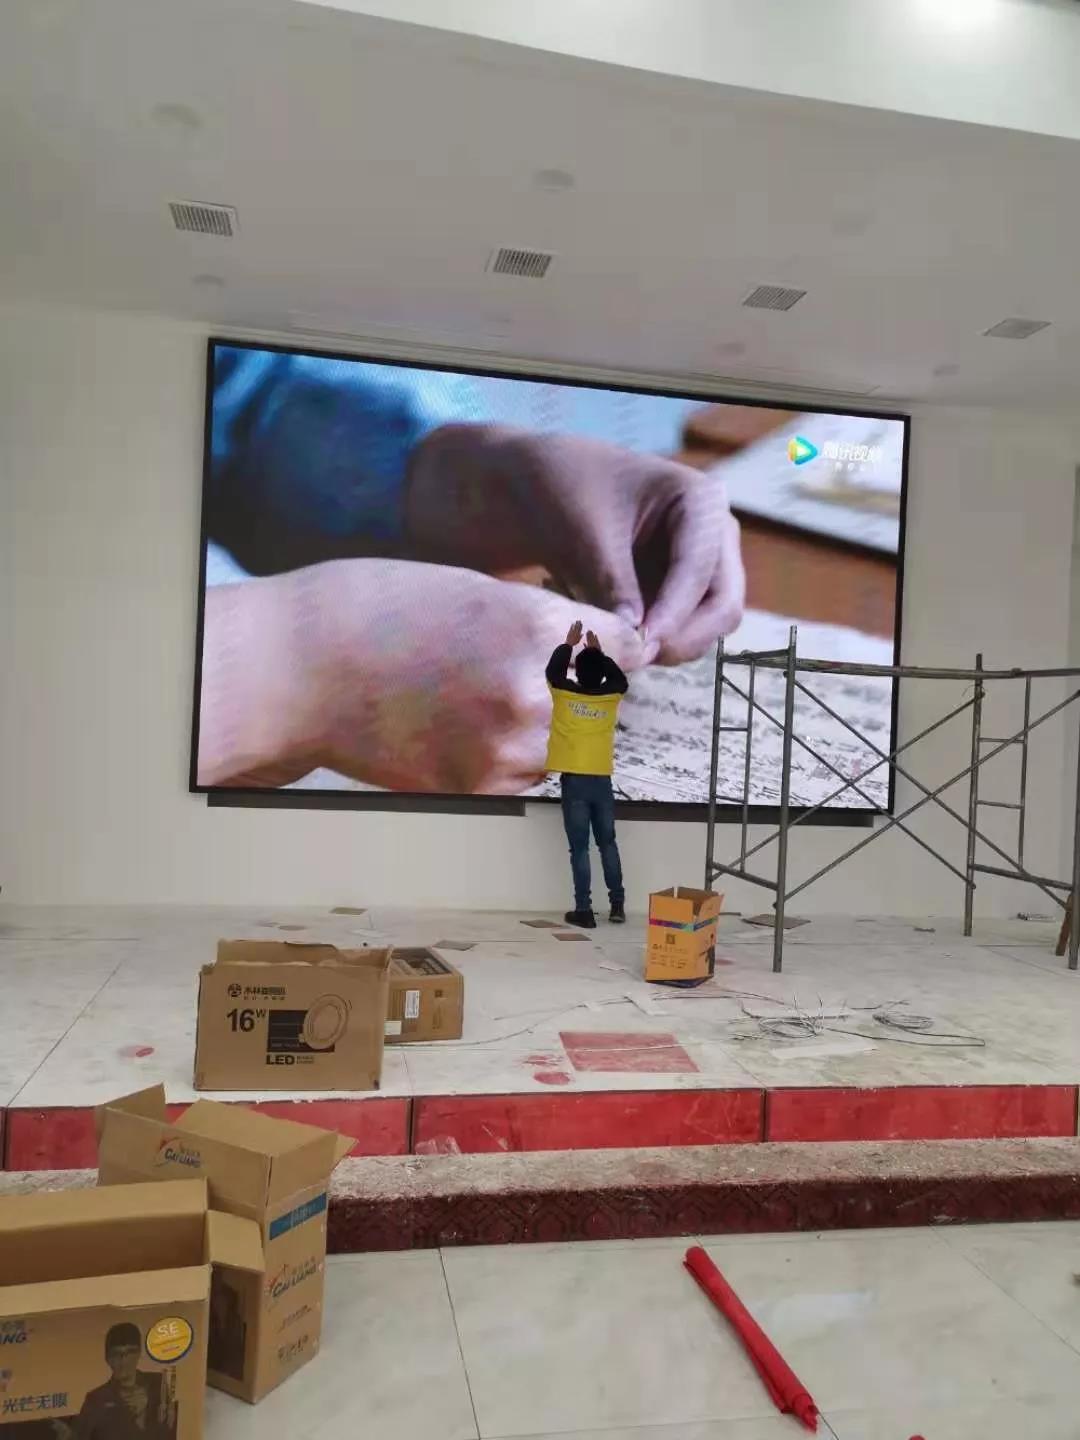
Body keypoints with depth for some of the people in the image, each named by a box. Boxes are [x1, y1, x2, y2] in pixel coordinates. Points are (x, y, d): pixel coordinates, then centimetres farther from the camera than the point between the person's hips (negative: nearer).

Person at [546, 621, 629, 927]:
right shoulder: (611, 697, 1)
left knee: (580, 849, 0)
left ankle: (583, 911, 1)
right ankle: (617, 905, 18)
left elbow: (553, 671, 16)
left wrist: (569, 644, 25)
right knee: (608, 844, 15)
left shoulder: (564, 694, -4)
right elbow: (621, 680, 23)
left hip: (574, 782, -2)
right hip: (602, 782, 2)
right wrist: (599, 652, 27)